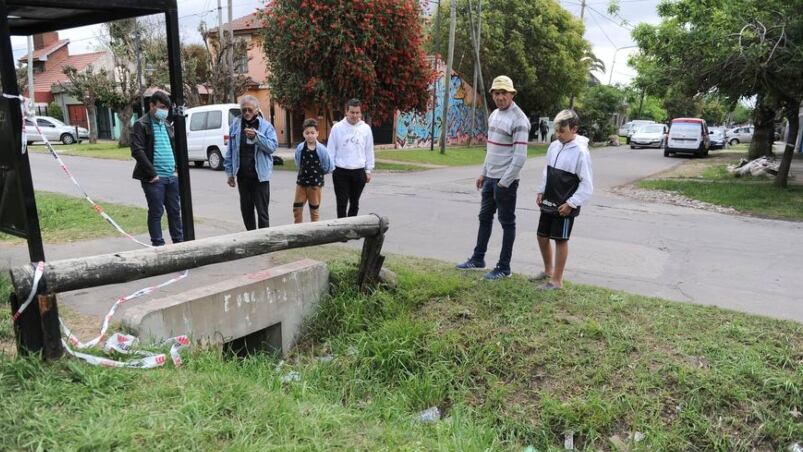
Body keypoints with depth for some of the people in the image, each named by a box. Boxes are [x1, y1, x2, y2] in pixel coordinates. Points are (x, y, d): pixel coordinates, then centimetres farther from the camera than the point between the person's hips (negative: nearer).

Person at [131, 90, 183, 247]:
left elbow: (175, 147, 23)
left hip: (172, 176, 6)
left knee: (175, 210, 10)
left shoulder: (167, 125, 16)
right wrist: (152, 173, -16)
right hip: (154, 178, -6)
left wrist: (177, 168, 8)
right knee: (156, 212, 1)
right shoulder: (141, 125, -5)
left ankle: (179, 241, 19)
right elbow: (137, 151, -14)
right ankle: (158, 245, 9)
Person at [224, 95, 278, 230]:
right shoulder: (235, 125, 6)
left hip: (260, 175, -3)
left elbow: (272, 146, -11)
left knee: (262, 210, -1)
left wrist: (256, 136, -23)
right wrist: (230, 172, 4)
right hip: (242, 175, 4)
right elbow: (230, 151, 7)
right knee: (246, 209, 13)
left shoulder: (266, 126, -1)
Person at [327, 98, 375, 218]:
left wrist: (369, 170, 5)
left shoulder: (366, 128, 1)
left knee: (355, 203, 13)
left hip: (359, 172, 2)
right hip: (341, 172, -2)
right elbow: (331, 150, 0)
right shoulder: (337, 127, -4)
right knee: (342, 203, 0)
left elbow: (369, 150, 6)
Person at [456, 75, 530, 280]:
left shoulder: (518, 120, -16)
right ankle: (478, 258, 30)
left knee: (507, 223, 2)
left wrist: (505, 182, -20)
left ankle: (504, 267, 12)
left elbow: (520, 157, -20)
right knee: (485, 217, 16)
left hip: (506, 180, -8)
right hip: (490, 178, 9)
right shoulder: (494, 115, 11)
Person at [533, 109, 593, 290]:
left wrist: (571, 203, -17)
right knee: (542, 236, 14)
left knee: (560, 240, 1)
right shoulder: (554, 146, 4)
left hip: (565, 207, -7)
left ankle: (557, 280, 12)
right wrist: (541, 192, 13)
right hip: (548, 203, 7)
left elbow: (587, 184, -15)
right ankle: (548, 270, 34)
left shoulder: (581, 152, -16)